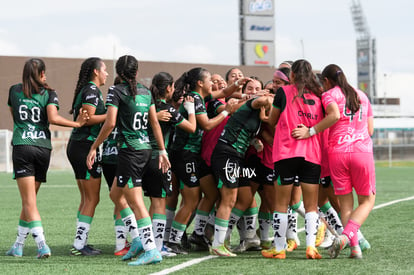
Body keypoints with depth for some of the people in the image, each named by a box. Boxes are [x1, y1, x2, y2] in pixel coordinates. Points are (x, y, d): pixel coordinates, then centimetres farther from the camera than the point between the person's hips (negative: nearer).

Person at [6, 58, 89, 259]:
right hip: (43, 147, 2)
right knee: (29, 199, 14)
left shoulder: (14, 90, 9)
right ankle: (18, 246, 21)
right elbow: (53, 118, -12)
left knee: (29, 201, -7)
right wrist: (77, 124, -8)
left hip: (22, 146, -1)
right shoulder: (49, 93, 3)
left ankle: (41, 244, -23)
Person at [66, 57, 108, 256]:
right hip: (86, 147, -10)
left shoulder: (85, 90, 18)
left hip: (76, 147, 10)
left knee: (86, 199, 13)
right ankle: (79, 244, -7)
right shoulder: (92, 90, -10)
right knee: (92, 199, -6)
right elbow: (88, 119, -19)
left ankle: (80, 243, 14)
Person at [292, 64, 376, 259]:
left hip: (337, 153, -2)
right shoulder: (362, 96, 18)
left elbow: (335, 115, -17)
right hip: (362, 151, 2)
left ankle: (355, 247, -3)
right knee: (367, 200, 10)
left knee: (346, 203, 9)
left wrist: (311, 131, -13)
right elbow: (370, 130, 17)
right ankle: (346, 236, -14)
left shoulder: (329, 95, 4)